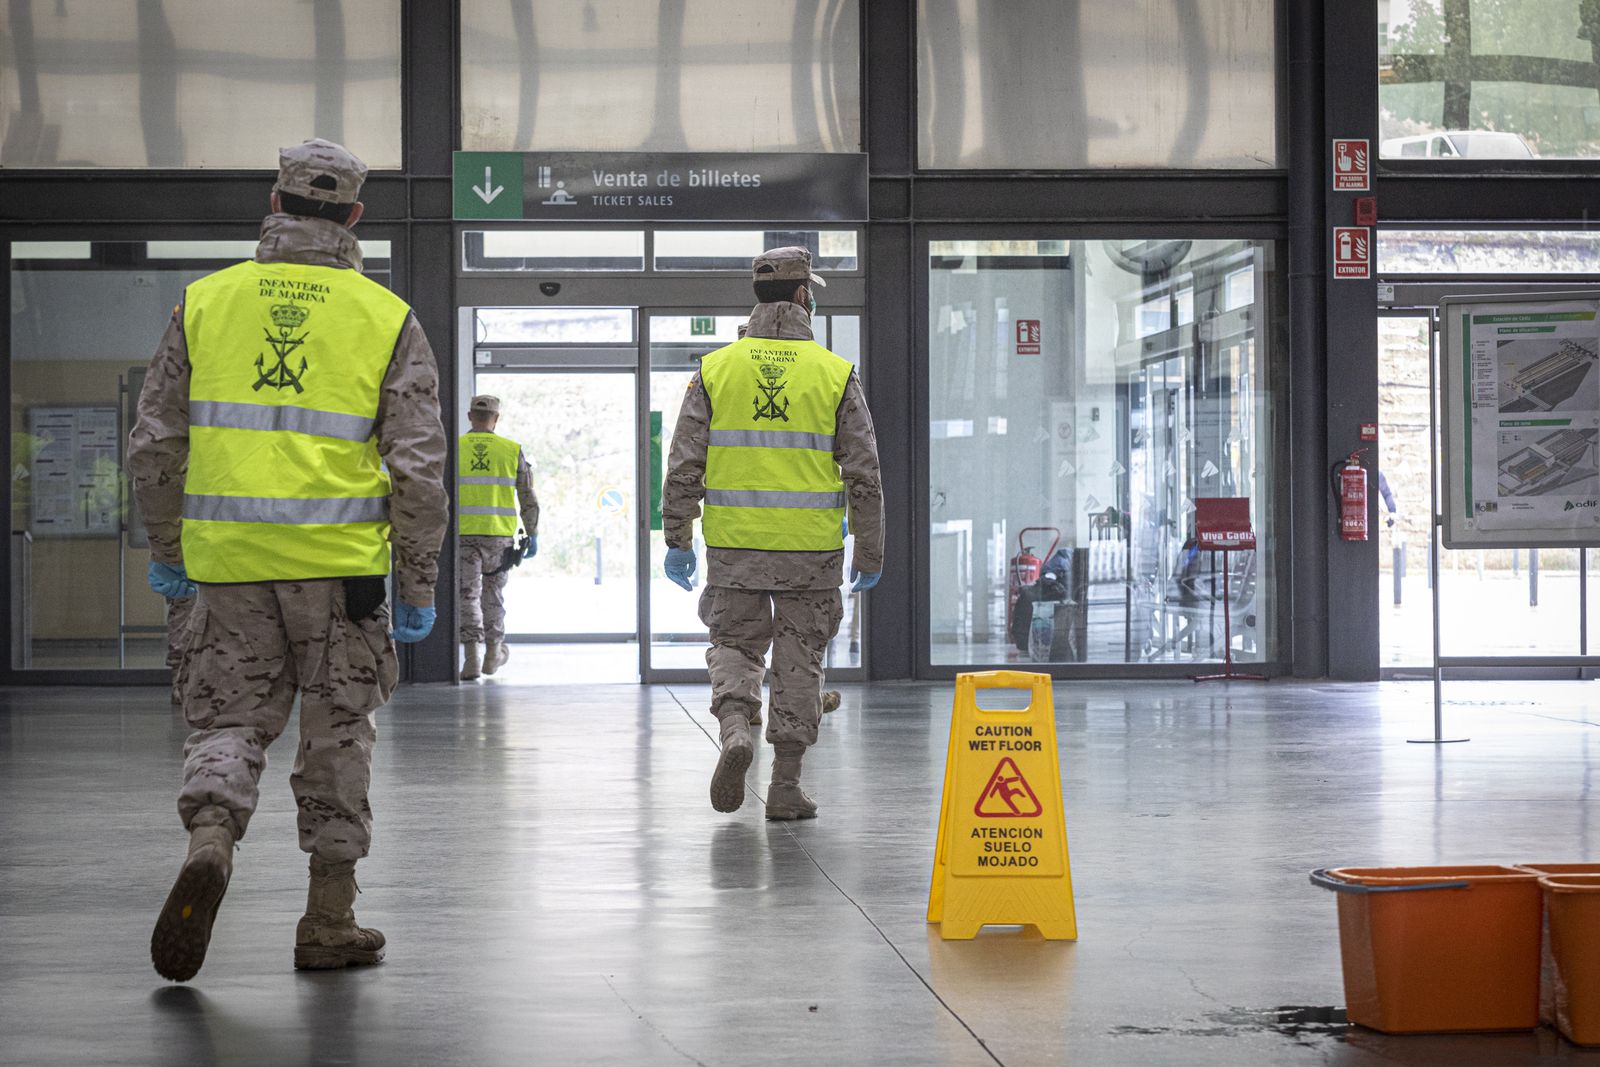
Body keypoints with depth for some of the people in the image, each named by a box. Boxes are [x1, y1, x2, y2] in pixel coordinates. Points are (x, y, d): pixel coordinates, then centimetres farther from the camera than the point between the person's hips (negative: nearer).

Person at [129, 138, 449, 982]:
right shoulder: (387, 318, 0)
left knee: (228, 718, 10)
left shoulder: (207, 301, 4)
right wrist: (418, 587, 3)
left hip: (231, 561, 1)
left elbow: (154, 443, 6)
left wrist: (165, 552, 18)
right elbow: (419, 468, -3)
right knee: (337, 735, 9)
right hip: (342, 561, -1)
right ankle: (328, 923, 14)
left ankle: (208, 843, -18)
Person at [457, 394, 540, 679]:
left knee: (467, 596, -1)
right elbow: (528, 499, 3)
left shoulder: (452, 450, 0)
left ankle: (472, 657, -14)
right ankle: (493, 653, 27)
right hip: (500, 535, 1)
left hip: (462, 535, -1)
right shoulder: (512, 451, 2)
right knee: (492, 592, 17)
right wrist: (533, 536, 10)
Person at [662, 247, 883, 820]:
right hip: (812, 552, -1)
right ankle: (786, 786, 9)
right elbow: (864, 474, -1)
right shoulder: (835, 374, -1)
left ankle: (735, 727, -13)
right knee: (799, 661, 8)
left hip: (733, 546, 1)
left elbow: (684, 466, 0)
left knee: (734, 645, 15)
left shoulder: (715, 369, 1)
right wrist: (870, 555, 7)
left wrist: (677, 539, 7)